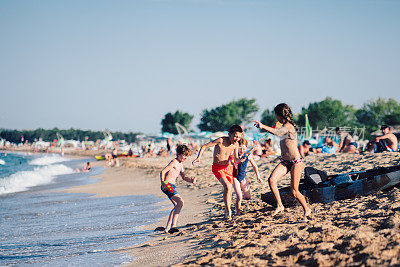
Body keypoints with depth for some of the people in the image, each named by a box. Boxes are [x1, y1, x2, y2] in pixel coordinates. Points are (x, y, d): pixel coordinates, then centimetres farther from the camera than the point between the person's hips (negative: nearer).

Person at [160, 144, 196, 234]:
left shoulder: (180, 164, 19)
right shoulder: (174, 162, -10)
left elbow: (184, 177, 23)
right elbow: (162, 172, -18)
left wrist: (191, 180, 2)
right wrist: (163, 183, -32)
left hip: (171, 186, 11)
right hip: (167, 185, -11)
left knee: (177, 205, 19)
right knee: (180, 202, -23)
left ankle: (167, 228, 23)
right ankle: (173, 225, -28)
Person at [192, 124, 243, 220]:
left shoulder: (236, 144, -4)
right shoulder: (221, 140, -21)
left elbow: (236, 159, 4)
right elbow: (204, 146, -14)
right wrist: (198, 158, -24)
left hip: (228, 167, 6)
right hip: (217, 167, -6)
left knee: (229, 189, 8)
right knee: (227, 186, -23)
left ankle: (227, 211, 29)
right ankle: (228, 211, -15)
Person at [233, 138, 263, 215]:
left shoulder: (248, 155, -9)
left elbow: (254, 166, 5)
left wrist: (258, 177, 6)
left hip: (242, 177, 4)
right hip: (234, 177, -4)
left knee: (248, 197, 8)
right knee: (239, 197, -16)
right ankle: (238, 212, 5)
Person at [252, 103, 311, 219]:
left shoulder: (288, 126, -19)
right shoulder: (285, 126, 10)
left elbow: (277, 132, -41)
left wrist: (263, 126, -49)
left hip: (296, 162, -8)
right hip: (285, 161, 8)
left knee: (294, 191, -2)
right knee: (272, 180, -15)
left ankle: (307, 210, 21)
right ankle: (279, 206, -7)